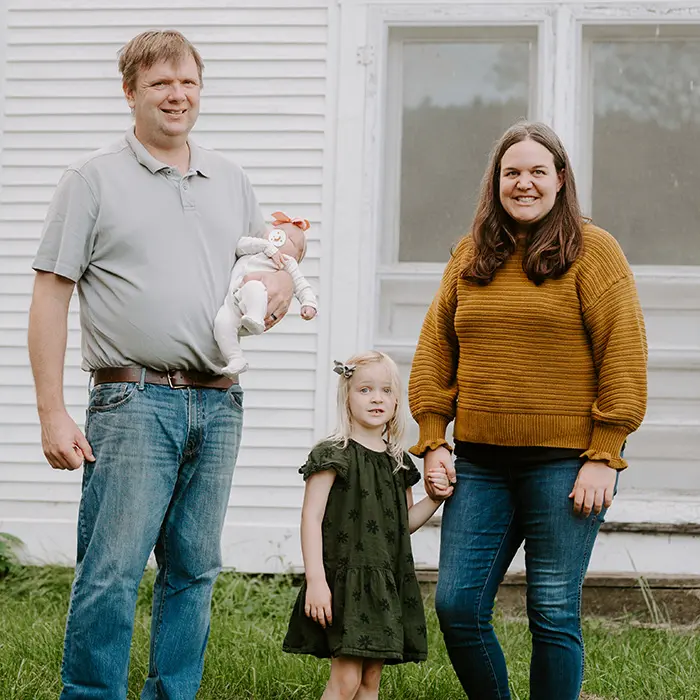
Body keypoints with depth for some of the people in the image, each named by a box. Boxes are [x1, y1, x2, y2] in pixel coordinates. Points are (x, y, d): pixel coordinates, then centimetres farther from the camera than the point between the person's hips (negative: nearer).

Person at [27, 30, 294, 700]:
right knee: (111, 574, -9)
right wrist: (52, 412, -10)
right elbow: (50, 295, -3)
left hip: (218, 404, 5)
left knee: (194, 572, 9)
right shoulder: (93, 180, 1)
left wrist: (281, 279, 3)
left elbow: (270, 261, 30)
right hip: (135, 400, -5)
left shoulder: (231, 181, 17)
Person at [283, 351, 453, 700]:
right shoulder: (334, 455, -7)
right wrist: (315, 580, -18)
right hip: (344, 580, -6)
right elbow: (312, 518, -11)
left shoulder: (398, 462, 13)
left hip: (387, 583, 6)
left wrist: (434, 499, 4)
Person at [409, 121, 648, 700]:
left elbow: (624, 357, -6)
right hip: (481, 461, 4)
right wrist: (434, 442, 5)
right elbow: (435, 351, 14)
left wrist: (604, 457, -11)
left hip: (565, 464, -4)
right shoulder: (470, 257, 13)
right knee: (457, 605, 0)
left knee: (554, 614, -1)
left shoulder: (592, 251, -1)